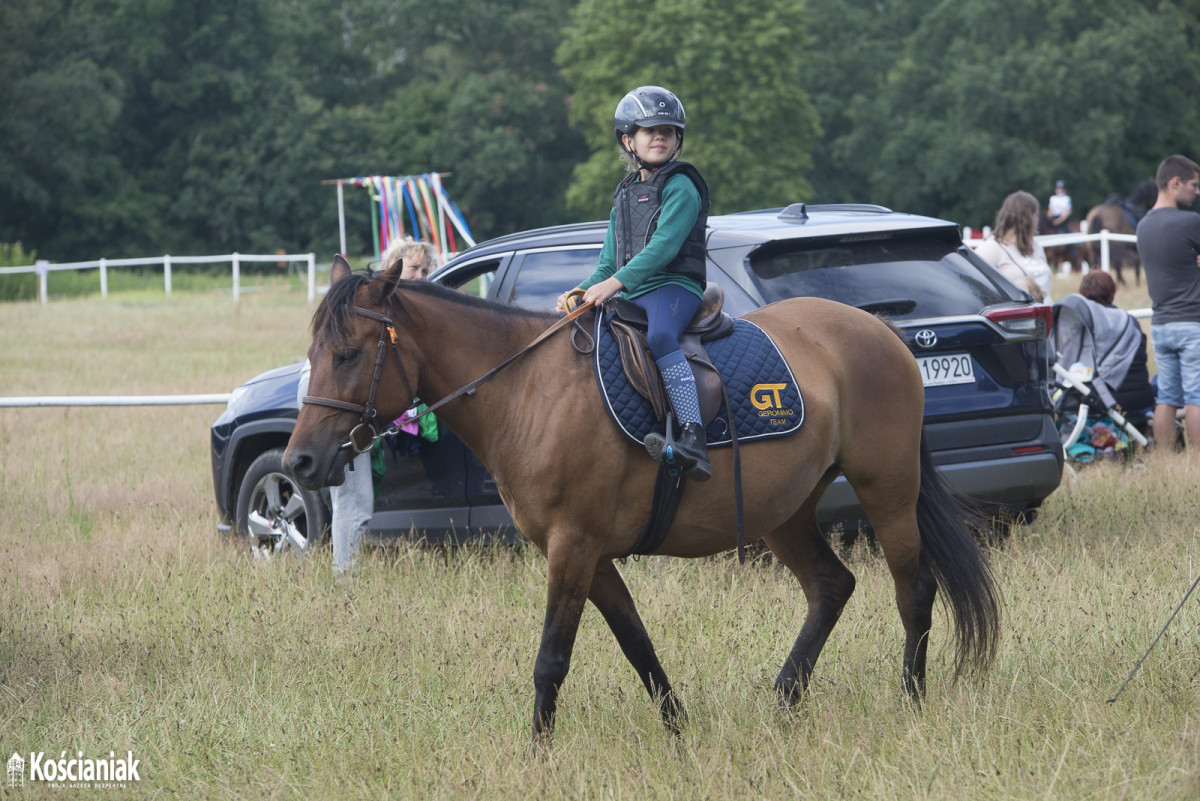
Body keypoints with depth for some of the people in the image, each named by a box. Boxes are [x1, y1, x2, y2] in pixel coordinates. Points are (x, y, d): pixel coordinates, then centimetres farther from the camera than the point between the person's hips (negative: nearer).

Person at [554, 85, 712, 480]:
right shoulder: (625, 195, 23)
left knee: (659, 336, -38)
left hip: (673, 287, -9)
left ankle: (693, 439, -51)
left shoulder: (680, 188, 0)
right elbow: (608, 263, 24)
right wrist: (583, 291, 4)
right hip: (628, 296, 9)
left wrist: (617, 282, -23)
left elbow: (664, 245, -15)